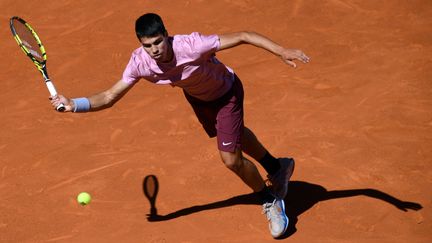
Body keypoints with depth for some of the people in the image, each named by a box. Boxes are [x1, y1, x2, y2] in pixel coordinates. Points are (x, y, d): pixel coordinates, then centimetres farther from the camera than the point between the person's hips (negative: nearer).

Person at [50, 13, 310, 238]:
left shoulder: (191, 45, -43)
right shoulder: (140, 62, -30)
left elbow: (242, 36, -38)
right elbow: (110, 96, -21)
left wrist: (282, 51, -45)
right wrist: (74, 104, -37)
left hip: (226, 93, -6)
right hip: (196, 97, 6)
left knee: (231, 159, -11)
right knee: (235, 135, 29)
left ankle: (272, 200, 17)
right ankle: (277, 167, 58)